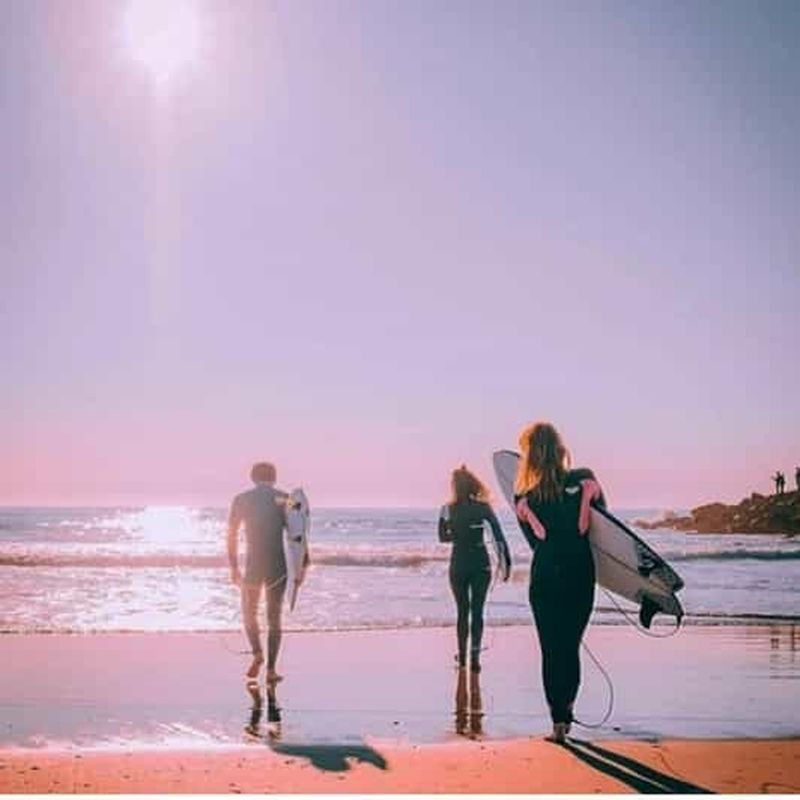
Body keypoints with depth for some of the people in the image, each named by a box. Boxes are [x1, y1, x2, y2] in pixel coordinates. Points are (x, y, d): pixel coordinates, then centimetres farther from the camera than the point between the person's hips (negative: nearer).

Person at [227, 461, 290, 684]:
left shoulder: (241, 499, 4)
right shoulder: (285, 499, 2)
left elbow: (232, 535, 3)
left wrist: (233, 567, 8)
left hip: (253, 564, 0)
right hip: (279, 566, 0)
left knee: (249, 612, 19)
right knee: (274, 618, 9)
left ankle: (257, 652, -4)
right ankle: (271, 669, 2)